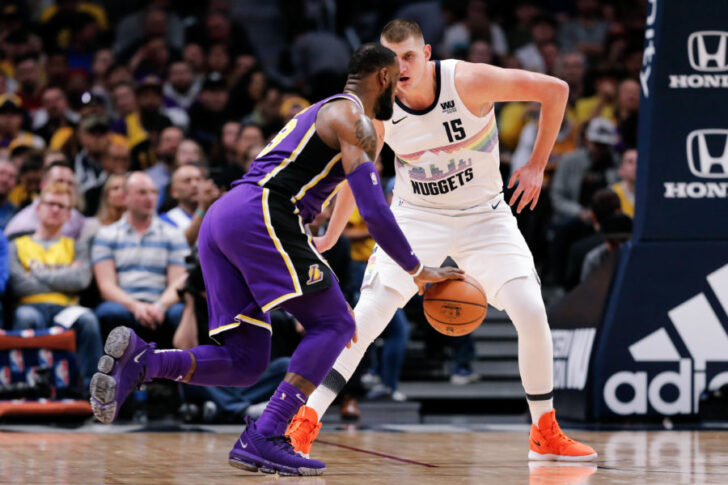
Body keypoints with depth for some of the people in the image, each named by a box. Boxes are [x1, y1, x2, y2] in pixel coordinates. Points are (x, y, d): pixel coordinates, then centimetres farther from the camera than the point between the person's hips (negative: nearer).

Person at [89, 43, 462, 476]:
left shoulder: (319, 113, 33)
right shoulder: (353, 120, 2)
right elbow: (374, 211, -8)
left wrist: (327, 296, 33)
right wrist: (418, 271, 3)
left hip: (220, 217, 9)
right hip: (257, 216, -9)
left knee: (246, 364, 6)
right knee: (334, 324, -5)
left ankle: (139, 360, -13)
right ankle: (263, 438, -16)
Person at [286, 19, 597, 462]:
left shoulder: (468, 82, -23)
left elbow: (555, 90, -15)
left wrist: (536, 166, -13)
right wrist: (329, 238, 7)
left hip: (484, 215, -1)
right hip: (415, 217, 1)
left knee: (531, 312, -15)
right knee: (366, 318, -16)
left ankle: (545, 434, 2)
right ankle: (305, 423, -11)